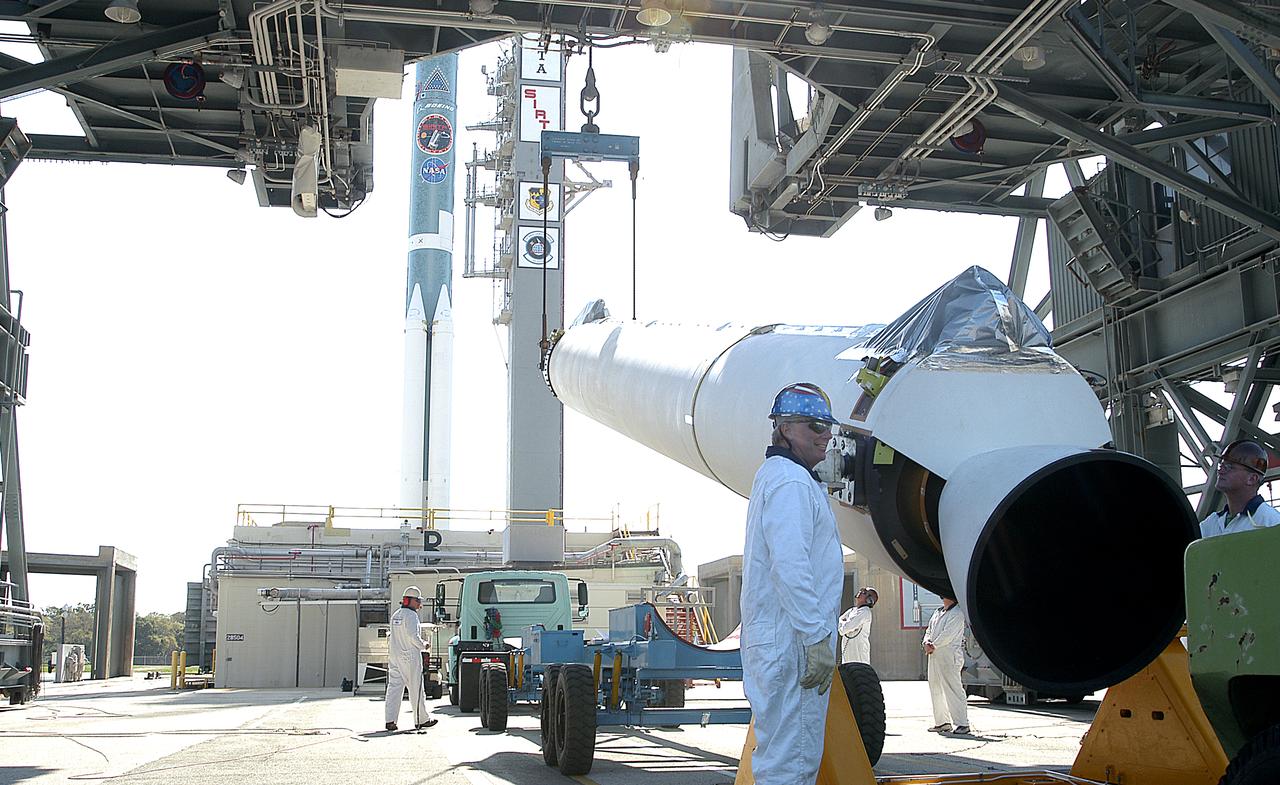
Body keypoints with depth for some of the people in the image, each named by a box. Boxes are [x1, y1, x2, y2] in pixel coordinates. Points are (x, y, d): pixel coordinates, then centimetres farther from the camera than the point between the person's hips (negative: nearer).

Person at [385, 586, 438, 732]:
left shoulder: (395, 615, 15)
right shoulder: (411, 615, -12)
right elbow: (412, 634, -21)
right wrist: (423, 645, -6)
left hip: (394, 655, 8)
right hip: (410, 655, -8)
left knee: (394, 686, 3)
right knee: (415, 687, 2)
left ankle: (390, 720, -3)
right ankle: (421, 719, 11)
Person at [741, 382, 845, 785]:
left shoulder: (773, 475, 21)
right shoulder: (791, 481, -13)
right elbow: (790, 568, -23)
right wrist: (817, 638, -22)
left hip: (771, 641, 11)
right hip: (791, 644, -11)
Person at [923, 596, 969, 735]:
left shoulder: (957, 614, -9)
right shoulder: (938, 612, 18)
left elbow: (947, 635, -16)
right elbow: (929, 630, 17)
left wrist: (933, 646, -10)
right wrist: (927, 643, -2)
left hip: (949, 656, -9)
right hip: (934, 656, 9)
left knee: (953, 689, -10)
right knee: (936, 689, 13)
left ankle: (962, 724, -7)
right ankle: (942, 722, 22)